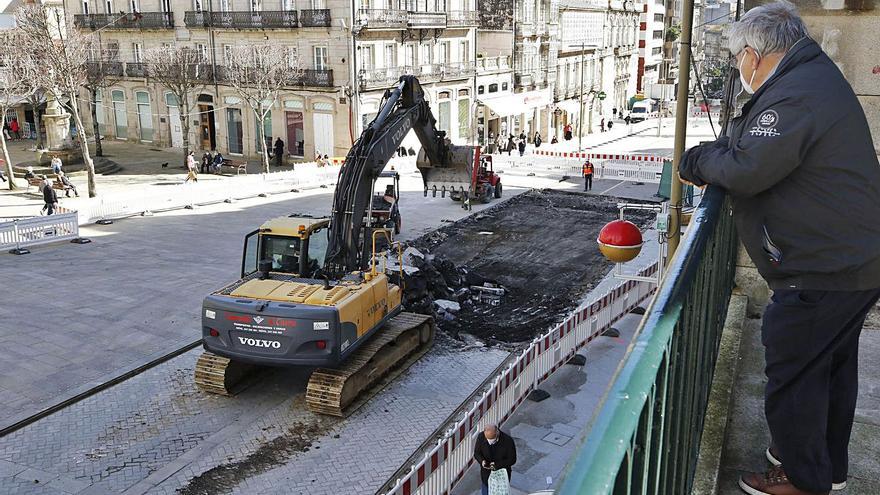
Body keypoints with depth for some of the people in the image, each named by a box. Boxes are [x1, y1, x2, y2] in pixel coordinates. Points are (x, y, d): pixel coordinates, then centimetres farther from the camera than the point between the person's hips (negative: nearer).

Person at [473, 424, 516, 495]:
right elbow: (476, 453, -3)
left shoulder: (508, 441, -26)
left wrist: (497, 465, -27)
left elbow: (512, 460, -15)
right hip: (486, 475, 2)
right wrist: (481, 461, -24)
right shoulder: (481, 437, -18)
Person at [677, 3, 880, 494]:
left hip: (822, 272, -11)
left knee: (793, 375, 3)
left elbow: (746, 170, -26)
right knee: (833, 367, 23)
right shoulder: (818, 77, 13)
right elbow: (764, 150, 15)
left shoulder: (795, 96, -23)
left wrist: (698, 161, -8)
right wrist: (715, 156, 2)